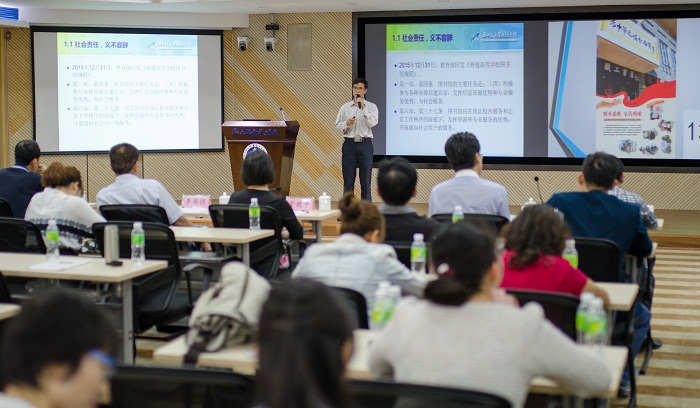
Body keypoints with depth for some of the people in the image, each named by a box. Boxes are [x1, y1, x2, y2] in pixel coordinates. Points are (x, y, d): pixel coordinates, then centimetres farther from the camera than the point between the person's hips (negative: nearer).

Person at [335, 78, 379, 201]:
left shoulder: (371, 107, 4)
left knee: (365, 180, 2)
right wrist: (346, 123, -12)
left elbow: (373, 123, -11)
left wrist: (363, 107, -15)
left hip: (365, 145, -1)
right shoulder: (345, 107, 8)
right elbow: (337, 126, 9)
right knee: (348, 180, 4)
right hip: (349, 144, 1)